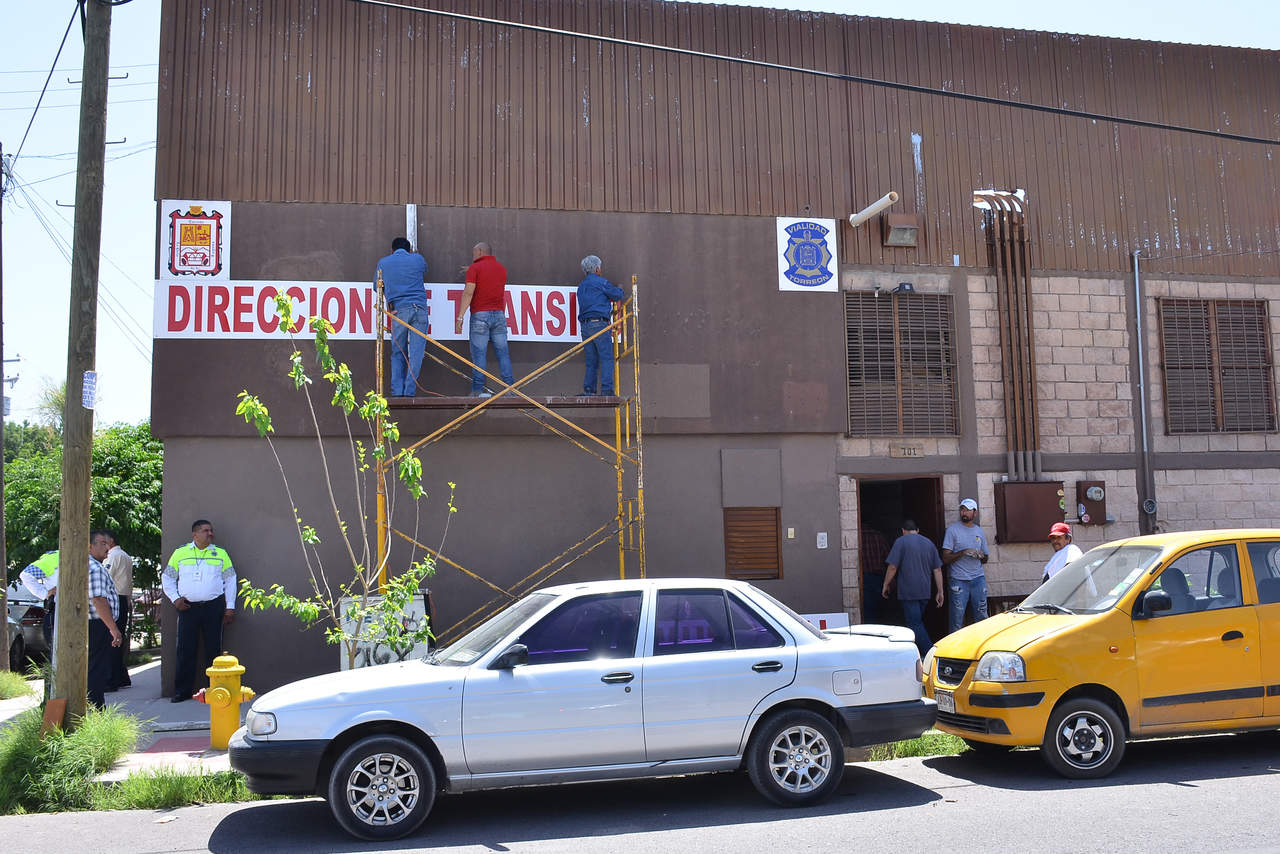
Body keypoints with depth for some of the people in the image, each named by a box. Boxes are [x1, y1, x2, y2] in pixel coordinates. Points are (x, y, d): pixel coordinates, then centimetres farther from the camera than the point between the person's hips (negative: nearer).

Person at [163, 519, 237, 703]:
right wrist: (175, 599, 2)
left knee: (213, 649, 1)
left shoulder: (221, 554, 10)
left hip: (214, 607, 0)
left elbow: (230, 580, 10)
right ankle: (183, 690, 8)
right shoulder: (180, 553, 10)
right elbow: (167, 578, 15)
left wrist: (230, 607, 4)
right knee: (185, 650, 1)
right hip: (188, 607, 0)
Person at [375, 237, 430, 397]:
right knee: (416, 352, -1)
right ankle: (410, 392, -5)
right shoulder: (418, 259, 13)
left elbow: (377, 286, 25)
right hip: (420, 309, 0)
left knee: (398, 353, 9)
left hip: (399, 310, 0)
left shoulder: (383, 263, 13)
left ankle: (397, 391, 1)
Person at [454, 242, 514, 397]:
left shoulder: (475, 268, -1)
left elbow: (468, 292, -11)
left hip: (480, 314, -4)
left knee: (479, 354, -4)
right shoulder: (502, 269, 16)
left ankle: (477, 390, -6)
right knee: (503, 353, 4)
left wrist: (460, 316, -12)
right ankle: (509, 388, 1)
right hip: (499, 314, 4)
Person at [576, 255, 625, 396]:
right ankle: (607, 390, -15)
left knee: (591, 361, 9)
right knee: (607, 358, -7)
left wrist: (609, 311, 31)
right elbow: (618, 295, 3)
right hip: (599, 324, -7)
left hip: (584, 325, 7)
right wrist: (620, 289, 26)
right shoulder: (601, 282, -1)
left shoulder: (581, 286, 22)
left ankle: (588, 390, 5)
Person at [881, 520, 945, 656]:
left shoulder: (901, 542, -5)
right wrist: (940, 592, 13)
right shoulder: (929, 543, 12)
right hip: (925, 592, 6)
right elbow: (937, 570, 10)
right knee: (918, 621, 17)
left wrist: (886, 585, 3)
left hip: (908, 592, -6)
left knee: (915, 624, -6)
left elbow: (893, 567, -9)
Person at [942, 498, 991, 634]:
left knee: (982, 617, 3)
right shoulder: (952, 529, 0)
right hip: (959, 580, -4)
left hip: (978, 578, 4)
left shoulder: (979, 532, 14)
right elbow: (945, 559, -4)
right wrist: (963, 553, -18)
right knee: (957, 619, -5)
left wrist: (981, 556, -1)